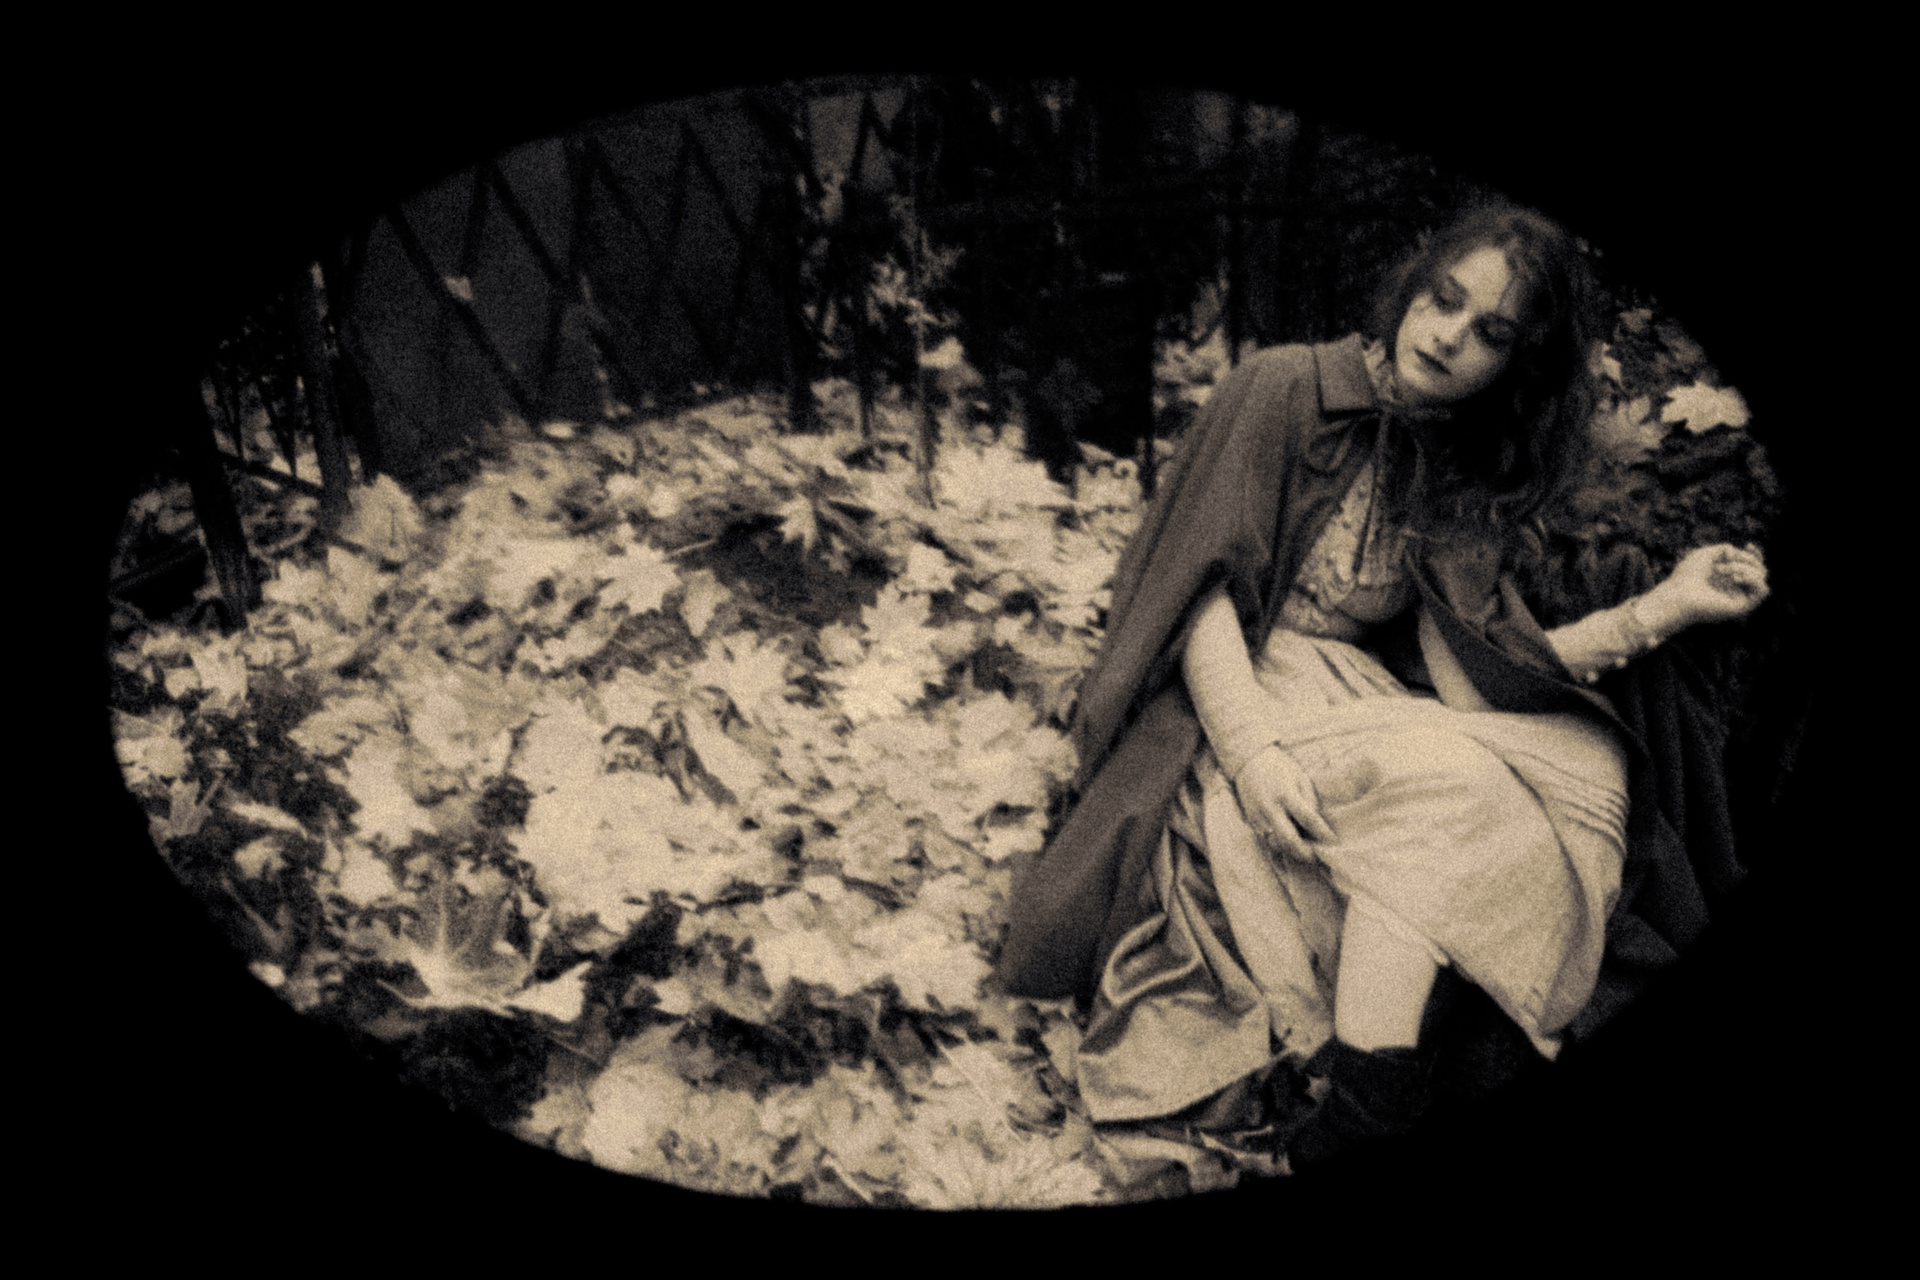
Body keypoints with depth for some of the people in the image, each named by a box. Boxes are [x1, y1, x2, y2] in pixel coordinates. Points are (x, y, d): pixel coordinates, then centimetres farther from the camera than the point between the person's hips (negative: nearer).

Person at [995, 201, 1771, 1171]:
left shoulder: (1461, 475, 9)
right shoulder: (1285, 392, -5)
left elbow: (1471, 680, -4)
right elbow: (1203, 586, -14)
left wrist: (1663, 608, -12)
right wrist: (1252, 747, -29)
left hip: (1361, 708, 6)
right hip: (1225, 704, -6)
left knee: (1590, 762, -15)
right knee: (1437, 777, -31)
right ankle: (1369, 1089, -37)